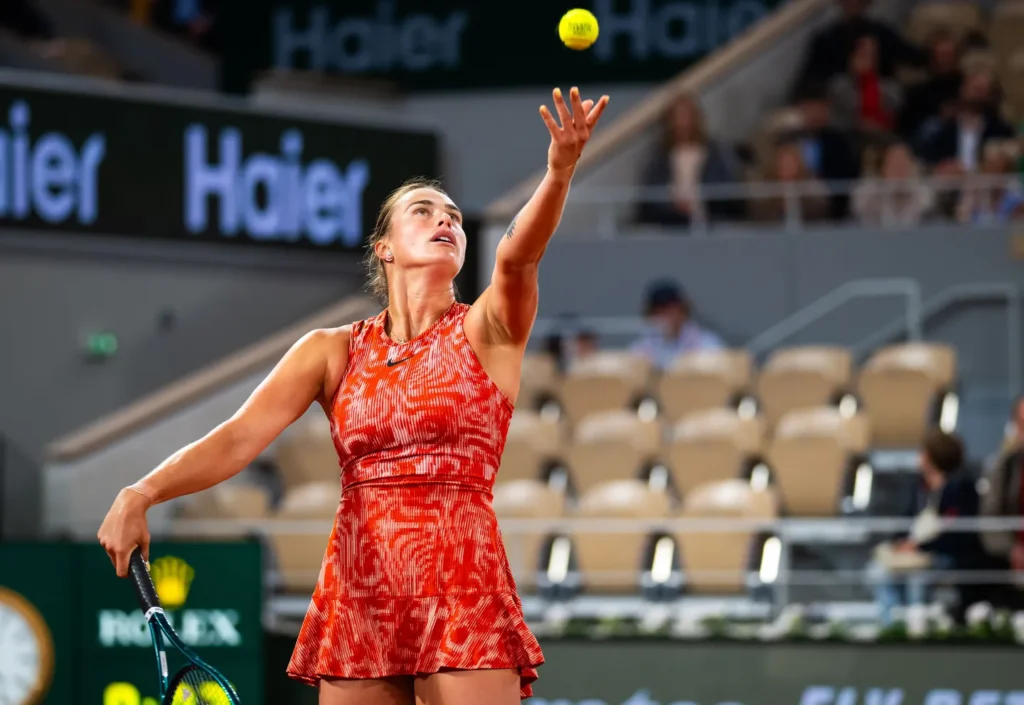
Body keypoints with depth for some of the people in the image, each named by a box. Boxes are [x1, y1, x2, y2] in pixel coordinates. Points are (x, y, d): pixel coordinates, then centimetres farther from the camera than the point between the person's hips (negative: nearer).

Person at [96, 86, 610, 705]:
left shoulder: (486, 331, 5)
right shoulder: (333, 351, 10)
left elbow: (517, 257, -16)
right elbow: (239, 437, -2)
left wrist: (560, 172, -37)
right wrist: (141, 495, -20)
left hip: (464, 599, -2)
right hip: (356, 600, 2)